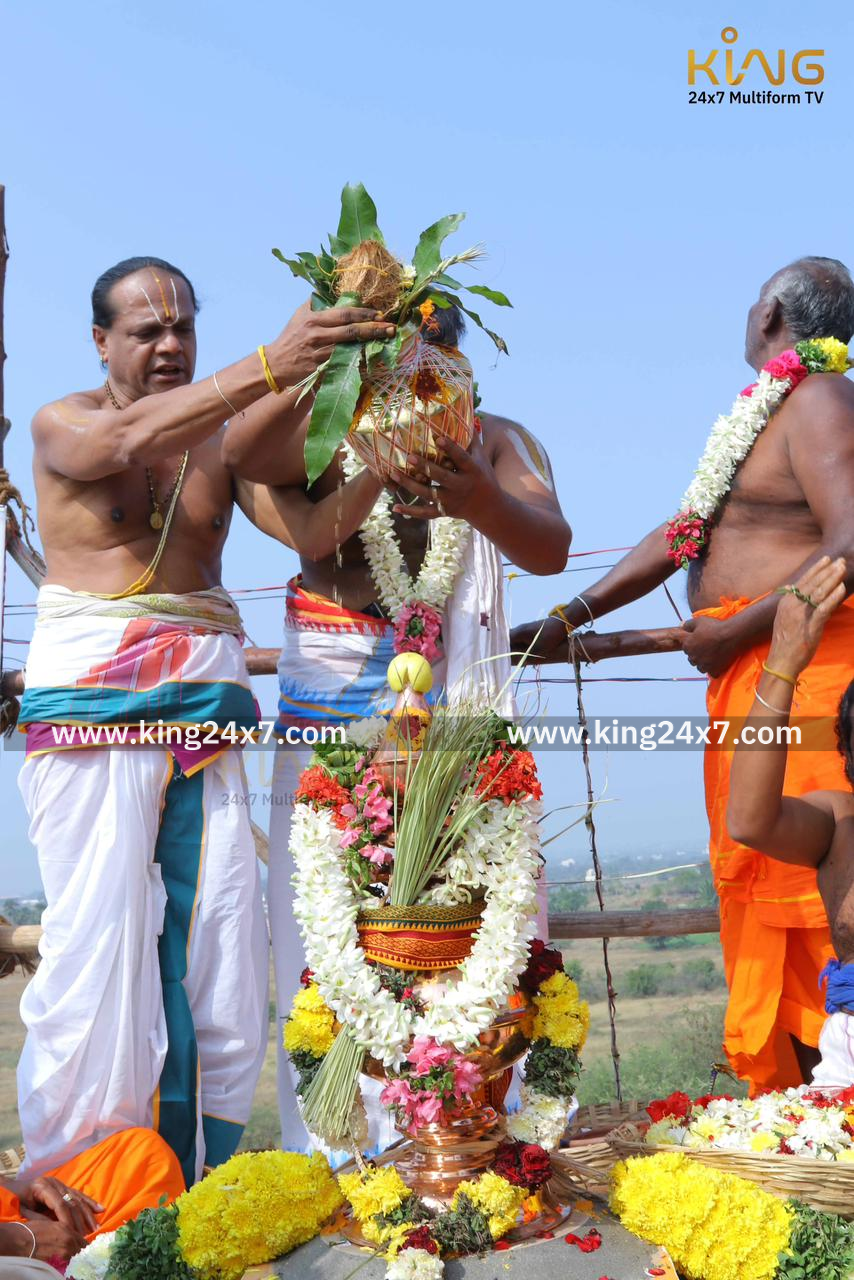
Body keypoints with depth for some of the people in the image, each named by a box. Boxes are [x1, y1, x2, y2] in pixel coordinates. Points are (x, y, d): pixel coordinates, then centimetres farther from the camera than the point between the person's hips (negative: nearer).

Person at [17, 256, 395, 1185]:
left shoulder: (227, 438, 13)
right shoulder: (59, 426, 5)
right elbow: (128, 442, -19)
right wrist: (265, 368, -31)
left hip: (203, 699, 3)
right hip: (91, 693, -3)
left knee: (220, 931, -2)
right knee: (101, 928, -9)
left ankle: (200, 1181, 8)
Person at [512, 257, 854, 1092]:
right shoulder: (762, 412, 22)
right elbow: (681, 532, 20)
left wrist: (738, 631, -15)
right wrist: (566, 621, 17)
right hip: (747, 676, 9)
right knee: (751, 880, 10)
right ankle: (784, 1099, 19)